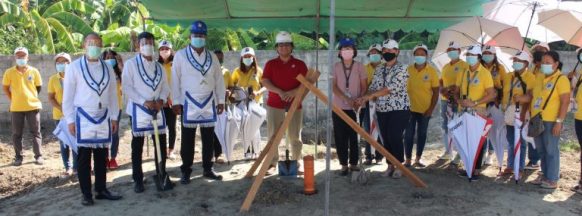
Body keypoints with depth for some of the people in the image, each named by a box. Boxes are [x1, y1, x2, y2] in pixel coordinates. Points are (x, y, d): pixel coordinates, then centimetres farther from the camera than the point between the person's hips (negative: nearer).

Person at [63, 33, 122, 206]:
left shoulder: (108, 68, 9)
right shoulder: (74, 67, -2)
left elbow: (113, 94, 11)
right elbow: (68, 96, -2)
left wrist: (114, 117, 7)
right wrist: (70, 120, -6)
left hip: (104, 117, 4)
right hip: (83, 118, -3)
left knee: (101, 155, 9)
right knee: (84, 157, 2)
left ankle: (101, 190, 19)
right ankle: (86, 194, 10)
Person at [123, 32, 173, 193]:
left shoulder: (159, 67, 13)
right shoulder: (131, 64, -2)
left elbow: (165, 86, 10)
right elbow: (127, 88, -9)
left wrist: (162, 100, -10)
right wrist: (144, 101, -17)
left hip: (157, 110, 4)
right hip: (138, 110, -4)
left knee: (161, 144, 6)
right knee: (137, 147, 2)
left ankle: (162, 176, 20)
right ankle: (138, 180, 10)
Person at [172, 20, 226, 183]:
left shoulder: (212, 57, 9)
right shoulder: (180, 55, -2)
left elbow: (219, 79, 9)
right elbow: (175, 80, -3)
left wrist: (221, 100, 5)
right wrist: (176, 102, -8)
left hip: (209, 103, 3)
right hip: (189, 103, -3)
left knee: (209, 138, 9)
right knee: (187, 139, 3)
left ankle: (208, 169, 20)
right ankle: (186, 171, 12)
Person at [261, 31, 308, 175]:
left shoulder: (300, 64, 7)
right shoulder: (270, 64, 8)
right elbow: (265, 82, -2)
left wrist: (293, 92, -17)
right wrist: (279, 92, -17)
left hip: (295, 104, 0)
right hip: (274, 104, 0)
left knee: (295, 136, 4)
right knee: (273, 135, -1)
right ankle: (272, 164, 4)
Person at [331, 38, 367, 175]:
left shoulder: (359, 67, 1)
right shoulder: (336, 67, 2)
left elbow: (364, 87, 0)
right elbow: (334, 87, -6)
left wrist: (359, 102, -17)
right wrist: (347, 99, -20)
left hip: (355, 108, -1)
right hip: (339, 107, 1)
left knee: (354, 137, 2)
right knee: (340, 137, 2)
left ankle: (353, 164, 13)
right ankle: (344, 165, 11)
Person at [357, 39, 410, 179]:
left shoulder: (402, 69, -9)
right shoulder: (379, 70, 11)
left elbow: (391, 88, -20)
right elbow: (373, 87, 8)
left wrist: (371, 95, -25)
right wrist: (365, 97, -13)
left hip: (399, 109, -5)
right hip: (382, 110, 6)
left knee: (395, 137, -11)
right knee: (386, 139, 6)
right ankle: (390, 166, 18)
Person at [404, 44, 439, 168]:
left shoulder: (432, 71, -4)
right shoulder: (408, 70, -2)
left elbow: (436, 92, -2)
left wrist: (431, 109, -7)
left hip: (425, 109, 0)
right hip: (410, 108, 0)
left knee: (422, 134, 10)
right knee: (409, 134, 2)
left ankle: (417, 159, 21)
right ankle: (408, 160, 11)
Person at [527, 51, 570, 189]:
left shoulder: (561, 79, -8)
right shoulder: (541, 78, 15)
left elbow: (565, 102, -13)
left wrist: (559, 121, -18)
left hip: (551, 121, -7)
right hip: (537, 120, 7)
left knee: (551, 150, -1)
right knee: (541, 150, 14)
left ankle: (552, 180, 6)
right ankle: (545, 175, 25)